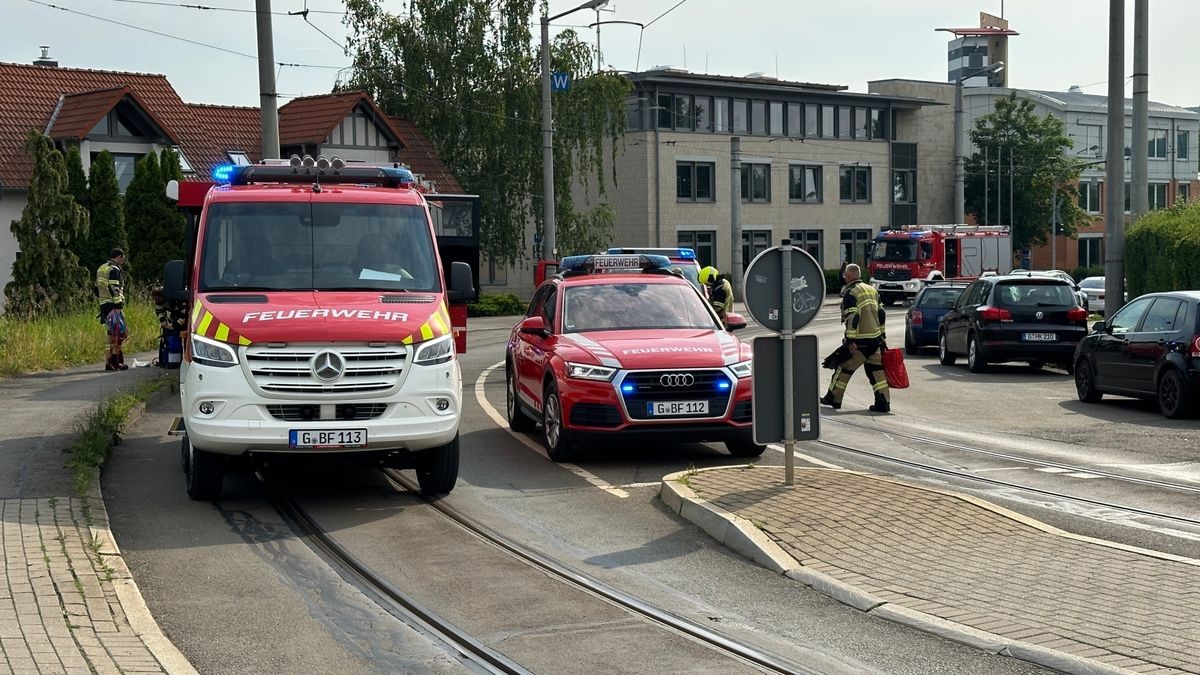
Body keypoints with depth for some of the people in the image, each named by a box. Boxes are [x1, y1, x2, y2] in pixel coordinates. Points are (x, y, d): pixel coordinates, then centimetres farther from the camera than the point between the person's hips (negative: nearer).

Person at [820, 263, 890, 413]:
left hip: (860, 342, -7)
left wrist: (850, 341, -20)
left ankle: (833, 398, 13)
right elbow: (880, 313, 20)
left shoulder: (850, 293, -11)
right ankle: (883, 403, 3)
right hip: (876, 339, 7)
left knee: (844, 367, 5)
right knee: (876, 370, 8)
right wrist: (882, 334, 25)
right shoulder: (872, 290, 15)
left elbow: (852, 318, -20)